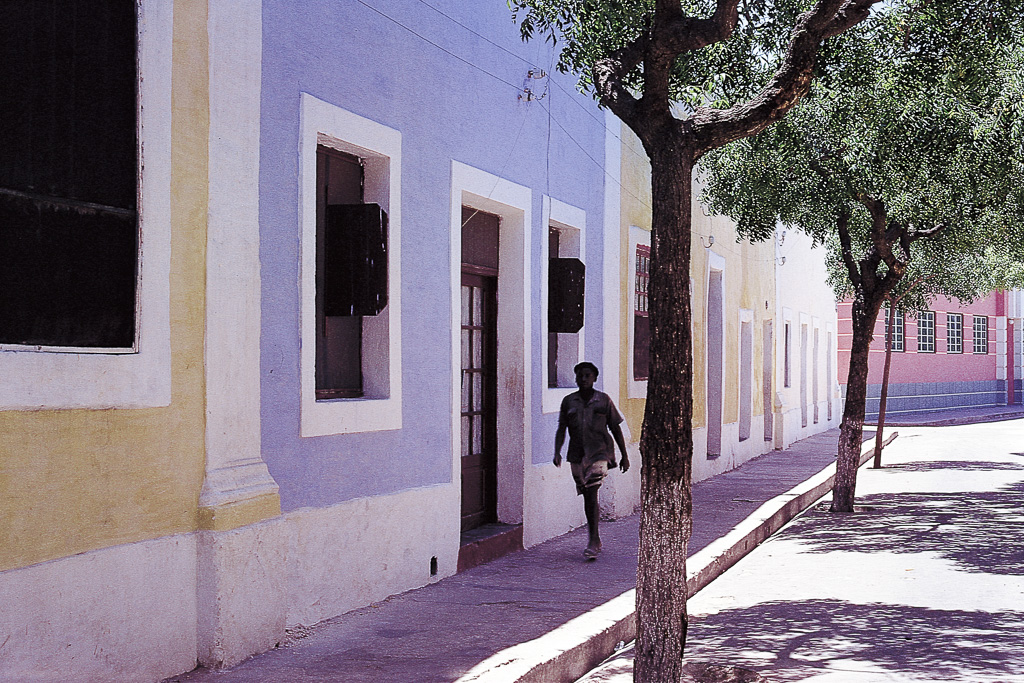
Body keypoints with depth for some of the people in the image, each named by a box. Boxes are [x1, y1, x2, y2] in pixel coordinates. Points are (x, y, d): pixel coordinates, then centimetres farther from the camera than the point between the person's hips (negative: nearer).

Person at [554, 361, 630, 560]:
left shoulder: (603, 400, 2)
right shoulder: (568, 401, 7)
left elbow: (615, 428, 7)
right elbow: (561, 429, 4)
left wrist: (624, 456, 7)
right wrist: (557, 452, -12)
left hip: (599, 452, -3)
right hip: (577, 454, 3)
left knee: (591, 493, -17)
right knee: (587, 496, 10)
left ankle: (593, 541, -18)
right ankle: (596, 540, 23)